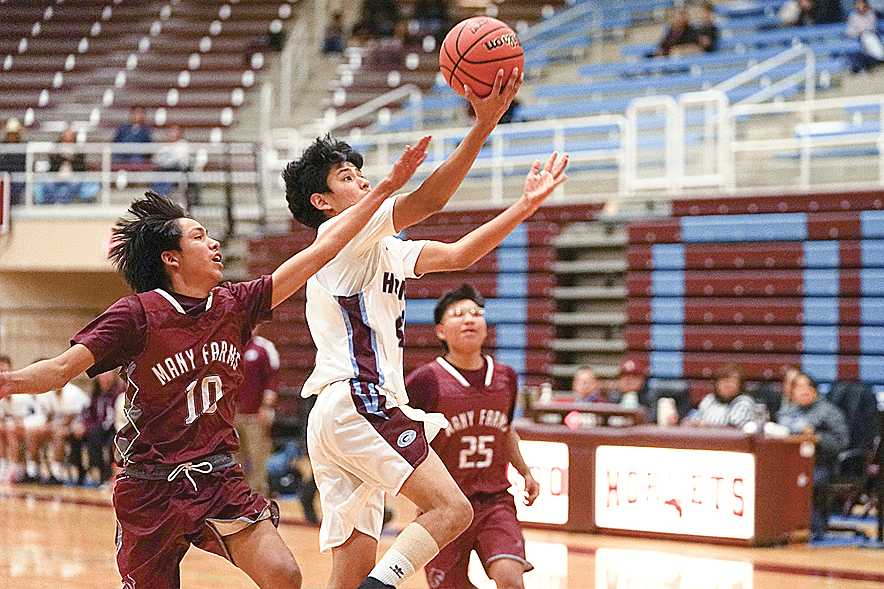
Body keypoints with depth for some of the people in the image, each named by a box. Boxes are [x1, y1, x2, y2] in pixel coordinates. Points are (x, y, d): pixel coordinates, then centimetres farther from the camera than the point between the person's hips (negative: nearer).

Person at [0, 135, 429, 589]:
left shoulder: (234, 305, 3)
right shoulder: (138, 314, -10)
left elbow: (320, 252, 5)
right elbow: (63, 368, -15)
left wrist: (385, 188, 5)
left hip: (218, 483, 4)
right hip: (151, 491, -3)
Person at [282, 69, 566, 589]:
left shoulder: (382, 250, 26)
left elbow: (458, 254, 21)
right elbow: (428, 200, -14)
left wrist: (526, 206, 14)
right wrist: (484, 126, -19)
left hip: (339, 418, 10)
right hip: (356, 404, -10)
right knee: (452, 509, -17)